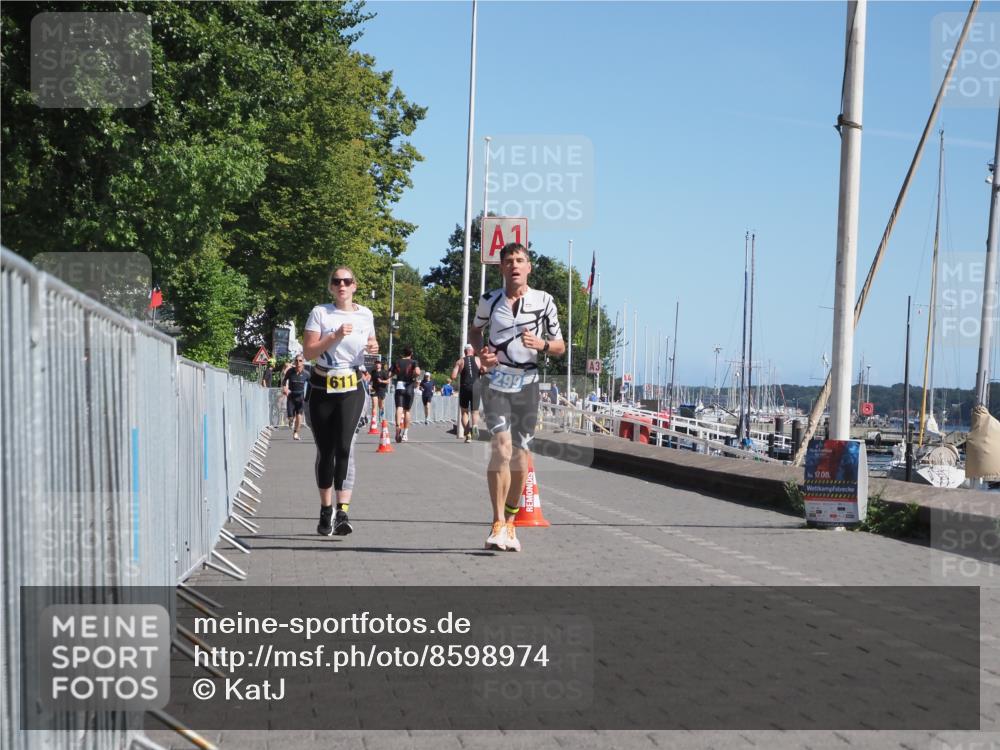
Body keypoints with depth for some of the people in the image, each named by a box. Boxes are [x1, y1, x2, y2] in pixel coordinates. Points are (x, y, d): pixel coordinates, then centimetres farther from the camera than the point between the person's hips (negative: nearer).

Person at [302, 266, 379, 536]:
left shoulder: (365, 314, 7)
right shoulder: (320, 312, 0)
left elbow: (370, 342, 24)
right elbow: (309, 351, -7)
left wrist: (374, 348, 1)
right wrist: (335, 336, -18)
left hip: (352, 388, 0)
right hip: (322, 388, 0)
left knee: (345, 445, -16)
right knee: (325, 450, 6)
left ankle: (342, 512, -21)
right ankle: (326, 511, 19)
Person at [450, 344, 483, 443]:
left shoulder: (460, 361, 2)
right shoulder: (478, 360, 5)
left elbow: (453, 376, -6)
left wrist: (450, 379, 16)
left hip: (464, 388, 0)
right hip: (475, 388, 0)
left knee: (465, 412, 11)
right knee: (475, 411, 8)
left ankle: (468, 435, 0)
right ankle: (475, 425, -25)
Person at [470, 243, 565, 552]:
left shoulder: (544, 301, 0)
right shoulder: (490, 300, 1)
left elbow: (560, 347, 4)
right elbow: (475, 330, 20)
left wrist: (542, 344, -18)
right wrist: (481, 352, -1)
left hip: (527, 384, 1)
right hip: (496, 382, -1)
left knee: (520, 455, 6)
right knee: (501, 448, -18)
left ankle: (510, 523, 21)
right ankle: (498, 524, -17)